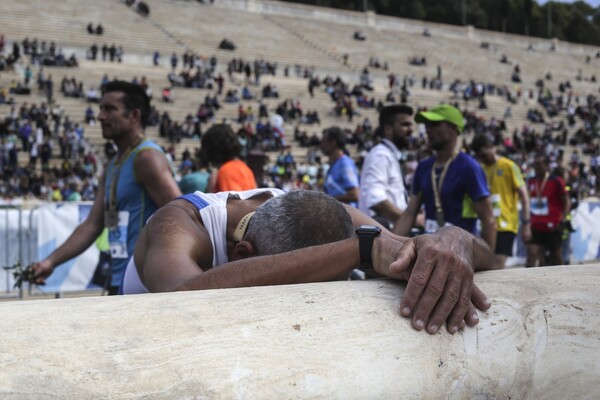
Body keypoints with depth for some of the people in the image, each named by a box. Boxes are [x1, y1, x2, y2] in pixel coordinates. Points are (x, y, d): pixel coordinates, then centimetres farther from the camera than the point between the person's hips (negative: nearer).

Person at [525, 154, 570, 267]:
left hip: (552, 227, -4)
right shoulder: (531, 182, 8)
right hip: (536, 227, 4)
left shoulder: (556, 181, -7)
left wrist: (562, 221, -17)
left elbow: (567, 202, -7)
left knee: (555, 257, 12)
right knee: (531, 254, -9)